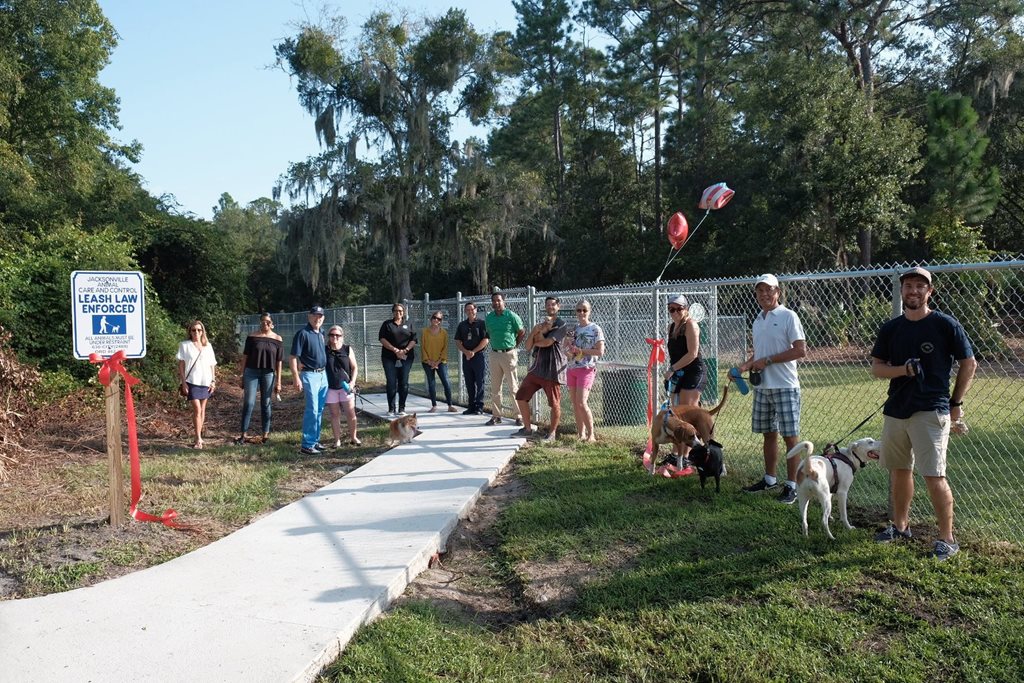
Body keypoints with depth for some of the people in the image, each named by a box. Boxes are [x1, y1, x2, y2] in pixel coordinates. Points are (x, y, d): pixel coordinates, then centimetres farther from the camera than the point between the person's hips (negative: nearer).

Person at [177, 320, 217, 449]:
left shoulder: (208, 346, 9)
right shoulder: (184, 345, 0)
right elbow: (181, 365, -1)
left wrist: (213, 381, 6)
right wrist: (183, 381, -8)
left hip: (206, 382, 4)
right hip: (192, 381, -4)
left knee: (202, 409, 10)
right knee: (197, 409, -10)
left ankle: (199, 436, 20)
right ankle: (198, 439, -8)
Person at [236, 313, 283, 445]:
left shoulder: (277, 339, 3)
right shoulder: (252, 337, 2)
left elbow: (279, 361, 3)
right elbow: (245, 356, 4)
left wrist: (278, 381, 1)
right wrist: (242, 375, 0)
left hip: (268, 374, 0)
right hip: (251, 372, 0)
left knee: (266, 404, 7)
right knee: (248, 403, -4)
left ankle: (266, 434, 14)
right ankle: (244, 434, -1)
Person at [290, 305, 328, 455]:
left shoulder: (321, 334, 13)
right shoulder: (303, 334, -10)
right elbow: (294, 357, -13)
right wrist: (296, 378, -19)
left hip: (323, 375, 8)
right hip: (310, 375, -8)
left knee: (319, 410, 12)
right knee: (312, 410, -8)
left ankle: (315, 441, 21)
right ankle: (307, 445, -2)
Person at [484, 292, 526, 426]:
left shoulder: (511, 316, -8)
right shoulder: (488, 318, 7)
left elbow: (522, 332, 0)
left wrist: (514, 345, 4)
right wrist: (496, 344, 10)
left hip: (509, 354, -5)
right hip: (494, 354, 5)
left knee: (513, 387, -3)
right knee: (495, 388, 9)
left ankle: (519, 416, 2)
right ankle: (496, 415, 18)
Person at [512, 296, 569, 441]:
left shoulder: (561, 325, -5)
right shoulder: (541, 324, 17)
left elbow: (546, 342, -18)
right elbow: (528, 347, 8)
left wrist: (535, 341, 1)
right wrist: (535, 331, -8)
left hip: (552, 370, -7)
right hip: (537, 368, 7)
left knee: (554, 403, -1)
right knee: (521, 397, 6)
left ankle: (552, 433, 17)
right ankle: (527, 429, 19)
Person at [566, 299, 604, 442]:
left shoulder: (595, 329, -4)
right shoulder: (573, 328, 13)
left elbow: (600, 351, -10)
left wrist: (580, 350, -13)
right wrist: (570, 349, -2)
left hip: (586, 369, -6)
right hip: (571, 368, 6)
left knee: (581, 403, -14)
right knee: (575, 404, 7)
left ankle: (591, 434, -3)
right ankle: (581, 433, 16)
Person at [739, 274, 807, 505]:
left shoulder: (788, 316, -8)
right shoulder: (757, 319, 14)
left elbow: (801, 350, -15)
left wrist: (767, 360, -17)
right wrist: (745, 366, 4)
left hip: (785, 386, -7)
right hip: (762, 386, 7)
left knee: (790, 436, -2)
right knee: (769, 434, 14)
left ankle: (791, 485, 5)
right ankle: (769, 479, 25)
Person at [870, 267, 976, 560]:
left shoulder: (946, 324, -5)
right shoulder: (890, 328, 7)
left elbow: (969, 363, 1)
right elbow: (876, 367, 7)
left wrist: (955, 403, 0)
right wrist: (902, 369, -13)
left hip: (930, 412, -5)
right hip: (895, 410, 5)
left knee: (934, 476, -9)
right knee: (899, 470, 16)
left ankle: (947, 539, 3)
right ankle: (900, 525, 31)